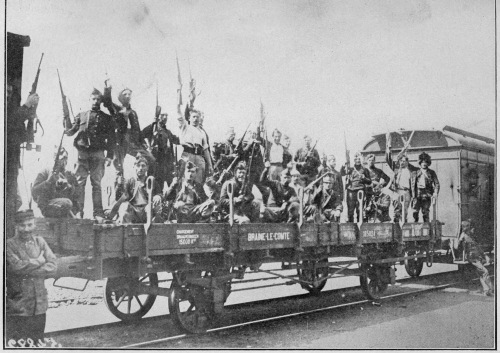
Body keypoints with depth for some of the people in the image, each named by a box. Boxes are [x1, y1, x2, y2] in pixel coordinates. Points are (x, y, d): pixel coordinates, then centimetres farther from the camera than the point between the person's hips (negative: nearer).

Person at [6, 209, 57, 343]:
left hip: (40, 305, 4)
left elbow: (53, 265, -2)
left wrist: (28, 271, -13)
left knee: (37, 344, 13)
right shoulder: (10, 244, -4)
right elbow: (16, 266, -20)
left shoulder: (40, 242, 9)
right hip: (17, 306, -4)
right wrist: (39, 261, -8)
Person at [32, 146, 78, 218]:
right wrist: (48, 181, -15)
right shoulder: (45, 172, 9)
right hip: (47, 206, -4)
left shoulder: (70, 175, 20)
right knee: (66, 203, -35)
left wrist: (69, 186, -9)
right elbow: (34, 192, -2)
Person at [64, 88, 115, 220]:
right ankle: (78, 212, -3)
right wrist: (66, 118, -1)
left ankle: (98, 214, -2)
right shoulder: (81, 116, 17)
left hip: (98, 154, -1)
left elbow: (111, 139, 8)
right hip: (82, 153, 1)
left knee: (96, 184, -1)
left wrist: (109, 155, -2)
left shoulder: (106, 118, 13)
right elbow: (69, 131, 13)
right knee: (79, 183, -5)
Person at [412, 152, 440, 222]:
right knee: (415, 211, -10)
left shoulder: (432, 173, 10)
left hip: (427, 195, -1)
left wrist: (435, 193, -11)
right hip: (417, 195, 1)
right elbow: (413, 185, 8)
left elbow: (437, 183, 7)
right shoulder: (416, 173, 11)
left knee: (425, 212, -4)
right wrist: (414, 196, -2)